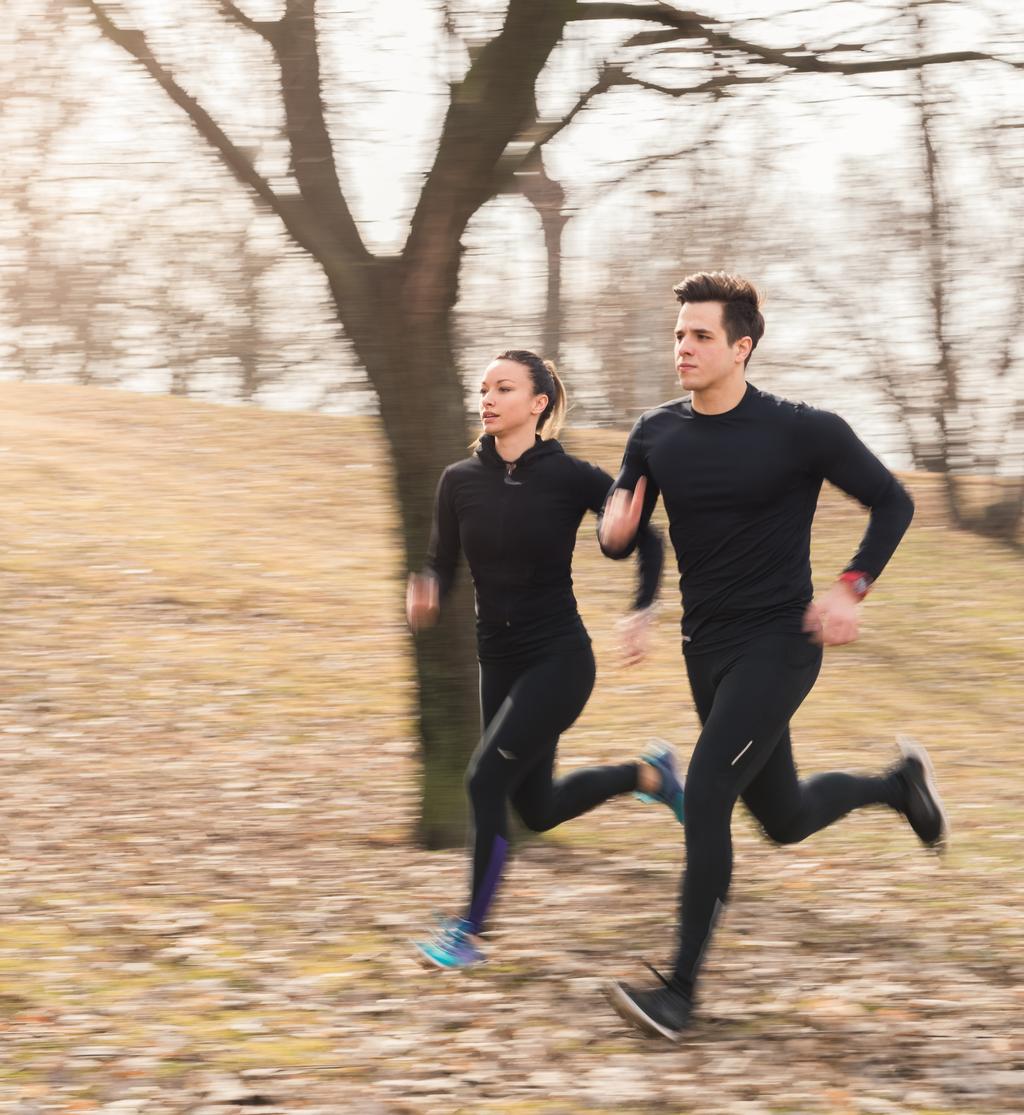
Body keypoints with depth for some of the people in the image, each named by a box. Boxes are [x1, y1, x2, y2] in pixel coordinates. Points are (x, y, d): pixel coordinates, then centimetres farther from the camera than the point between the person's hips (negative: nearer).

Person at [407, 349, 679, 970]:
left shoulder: (571, 478, -11)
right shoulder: (461, 481, 0)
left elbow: (647, 539, 0)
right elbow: (441, 566, 4)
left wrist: (643, 611, -13)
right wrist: (425, 598, -19)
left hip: (559, 662, -6)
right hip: (501, 663, 6)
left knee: (487, 782, -16)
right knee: (538, 809, 15)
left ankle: (470, 930, -2)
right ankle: (648, 775, 42)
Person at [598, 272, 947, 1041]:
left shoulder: (802, 432, -13)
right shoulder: (658, 437, 1)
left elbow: (892, 503, -3)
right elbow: (619, 541, 7)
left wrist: (852, 589, -17)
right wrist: (615, 530, -18)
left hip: (778, 644, -6)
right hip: (708, 650, 6)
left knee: (707, 793, -19)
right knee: (785, 819, 16)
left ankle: (681, 991, -13)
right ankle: (899, 783, 48)